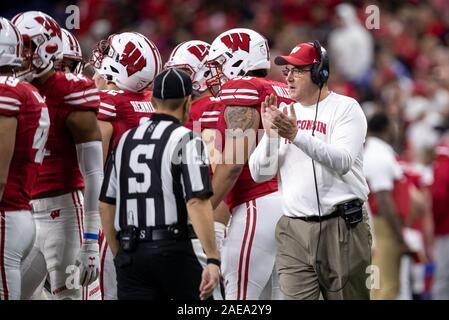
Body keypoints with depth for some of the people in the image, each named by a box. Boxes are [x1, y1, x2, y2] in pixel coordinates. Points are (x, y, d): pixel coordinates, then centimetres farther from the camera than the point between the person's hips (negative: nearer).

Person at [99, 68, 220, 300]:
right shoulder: (186, 140, -5)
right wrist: (213, 259, -17)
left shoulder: (125, 141, 13)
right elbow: (196, 202, -16)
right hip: (172, 250, -5)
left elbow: (106, 205, 15)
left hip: (130, 253, 5)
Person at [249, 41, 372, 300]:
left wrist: (297, 135, -28)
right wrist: (270, 133, -6)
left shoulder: (345, 108, -1)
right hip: (293, 231, 4)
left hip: (341, 228, -4)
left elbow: (343, 162, -18)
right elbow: (260, 174, 10)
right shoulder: (284, 113, 16)